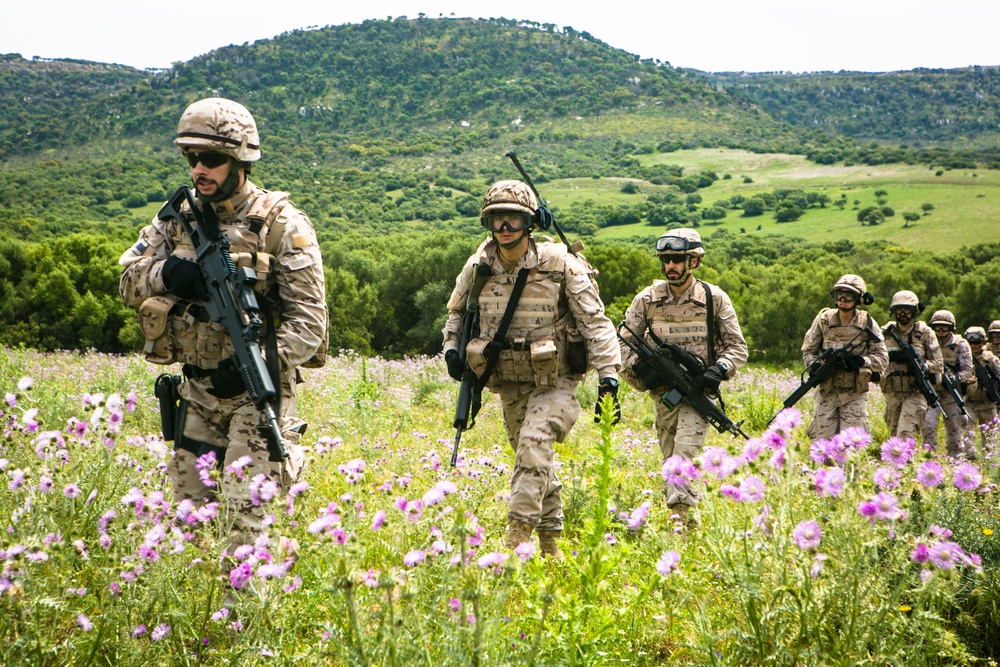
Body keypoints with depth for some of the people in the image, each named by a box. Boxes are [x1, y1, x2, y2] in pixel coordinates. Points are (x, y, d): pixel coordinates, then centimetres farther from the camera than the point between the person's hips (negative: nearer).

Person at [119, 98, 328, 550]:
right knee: (185, 510, 12)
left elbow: (308, 318, -11)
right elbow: (129, 282, 9)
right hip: (196, 390, 6)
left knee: (248, 513, -13)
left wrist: (260, 365, -24)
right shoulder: (178, 218, 8)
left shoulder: (281, 224, -8)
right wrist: (167, 273, -13)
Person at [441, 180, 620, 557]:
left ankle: (517, 538, -23)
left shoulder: (560, 264, -14)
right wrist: (451, 346, 2)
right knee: (535, 462, 13)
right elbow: (457, 311, 20)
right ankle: (550, 544, 26)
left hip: (554, 383, -5)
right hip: (508, 385, 5)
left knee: (534, 447, -24)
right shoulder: (478, 267, -1)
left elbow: (595, 322, -12)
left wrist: (608, 377, -18)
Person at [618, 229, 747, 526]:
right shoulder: (647, 299, 2)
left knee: (685, 452, -19)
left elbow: (737, 346, 3)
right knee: (670, 457, 9)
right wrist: (638, 367, -11)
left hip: (698, 391, -3)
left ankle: (680, 515, -22)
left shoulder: (714, 299, -2)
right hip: (662, 390, 3)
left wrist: (719, 370, -15)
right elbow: (623, 340, 7)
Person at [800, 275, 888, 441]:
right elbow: (808, 351, 7)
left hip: (855, 394, -1)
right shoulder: (824, 319, 1)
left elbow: (882, 358, 0)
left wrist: (860, 361, -17)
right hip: (827, 392, 1)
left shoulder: (867, 324, -1)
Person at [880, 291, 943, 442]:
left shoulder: (924, 333, 0)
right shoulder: (886, 332, 7)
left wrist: (923, 367, -20)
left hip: (915, 393, -4)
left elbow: (938, 363, -1)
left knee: (906, 435, -17)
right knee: (894, 434, 13)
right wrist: (890, 356, -16)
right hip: (892, 394, 4)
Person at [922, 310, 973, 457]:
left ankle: (956, 455, 17)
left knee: (954, 428, 5)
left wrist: (953, 379, -21)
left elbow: (967, 370, -3)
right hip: (931, 391, 0)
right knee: (928, 421, -16)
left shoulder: (961, 345, 1)